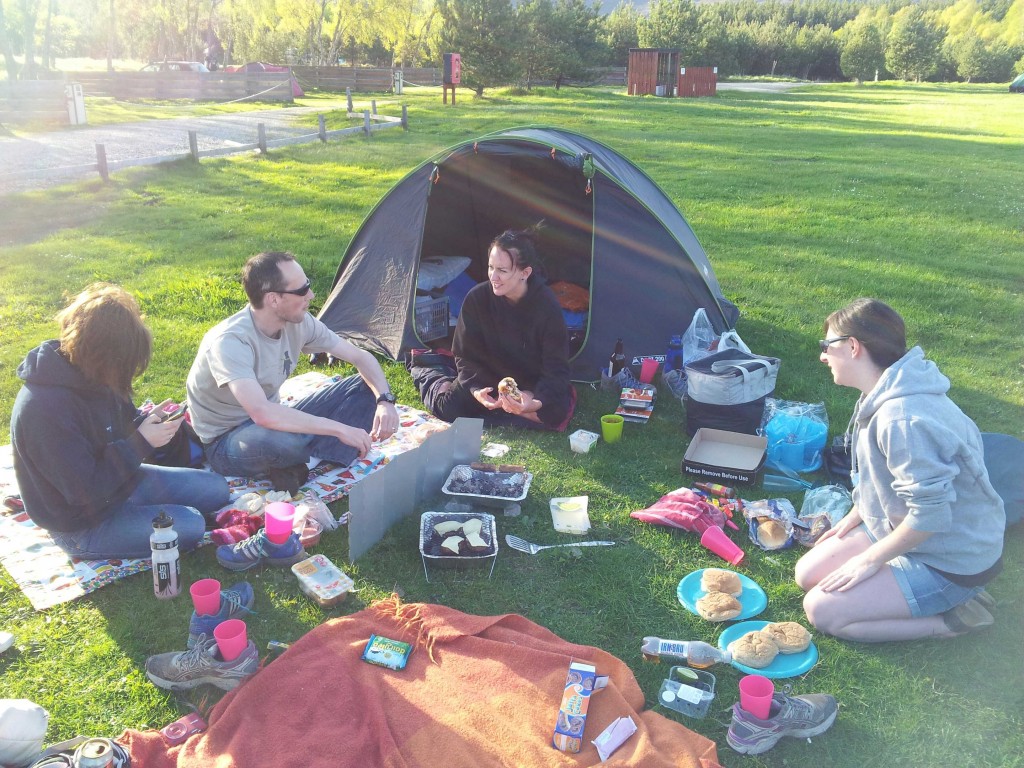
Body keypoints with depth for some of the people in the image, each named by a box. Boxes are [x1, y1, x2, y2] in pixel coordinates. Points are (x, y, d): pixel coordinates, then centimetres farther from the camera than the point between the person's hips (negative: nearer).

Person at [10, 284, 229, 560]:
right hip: (82, 525, -8)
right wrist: (141, 444, -26)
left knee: (216, 488, 6)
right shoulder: (45, 408, -33)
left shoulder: (87, 375, -6)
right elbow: (85, 491, -30)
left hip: (116, 482, 9)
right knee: (191, 526, -18)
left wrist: (144, 423, -13)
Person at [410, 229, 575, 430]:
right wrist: (475, 388, -29)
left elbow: (556, 368, -23)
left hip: (531, 387, -1)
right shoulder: (477, 298, -18)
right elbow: (466, 355, -9)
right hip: (487, 381, 2)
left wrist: (535, 403, -43)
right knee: (450, 409, -19)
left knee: (556, 412, -31)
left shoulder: (547, 306, -24)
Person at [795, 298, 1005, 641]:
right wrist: (854, 518, 15)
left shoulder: (901, 419, -32)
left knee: (822, 610, -14)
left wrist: (870, 559, -19)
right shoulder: (883, 397, 0)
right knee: (808, 574, 8)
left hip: (950, 562, -10)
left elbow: (931, 512, -31)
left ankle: (953, 617, -1)